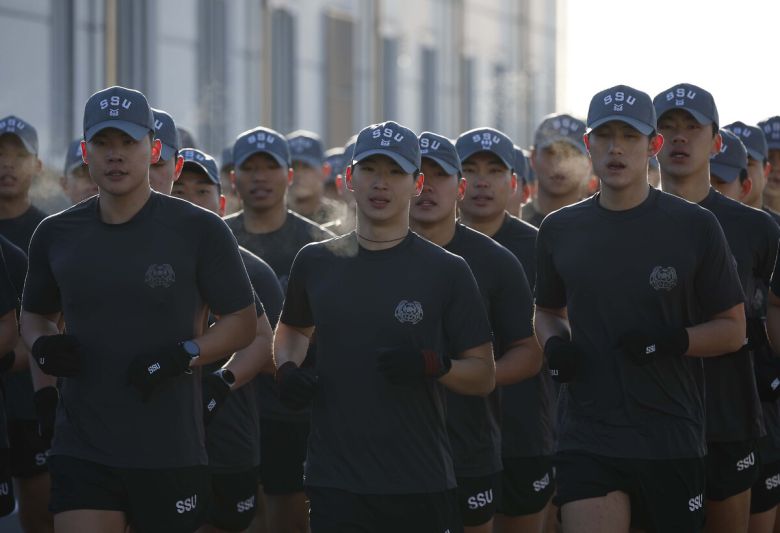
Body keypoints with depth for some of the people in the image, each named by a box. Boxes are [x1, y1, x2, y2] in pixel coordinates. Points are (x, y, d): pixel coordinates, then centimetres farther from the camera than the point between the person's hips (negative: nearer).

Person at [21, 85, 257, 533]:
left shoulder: (199, 230, -2)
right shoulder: (57, 235, 8)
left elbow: (243, 323, 1)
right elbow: (36, 314, 24)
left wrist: (182, 356, -15)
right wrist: (42, 346, 2)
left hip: (171, 452, -1)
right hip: (82, 450, 2)